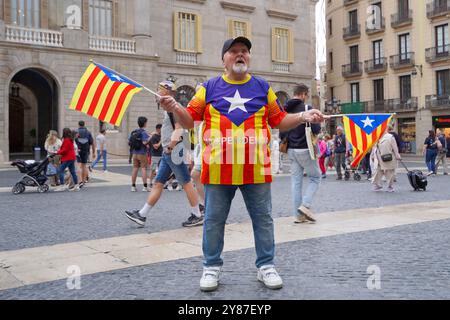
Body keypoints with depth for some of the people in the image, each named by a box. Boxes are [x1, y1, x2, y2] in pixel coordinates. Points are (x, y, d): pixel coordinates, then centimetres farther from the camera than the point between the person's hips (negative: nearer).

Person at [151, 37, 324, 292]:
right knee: (214, 220, 7)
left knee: (263, 219, 8)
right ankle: (212, 267, 22)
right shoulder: (210, 87, 8)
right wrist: (175, 108, -13)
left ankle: (266, 266, 23)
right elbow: (190, 120, 6)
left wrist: (303, 117, -2)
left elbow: (279, 121, 12)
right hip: (218, 168, -1)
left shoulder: (263, 87, 11)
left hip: (256, 168, 1)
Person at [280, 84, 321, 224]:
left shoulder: (285, 110, 7)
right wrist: (318, 126, 4)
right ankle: (305, 205, -8)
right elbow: (316, 129, -17)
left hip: (291, 150, 6)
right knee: (315, 177, 8)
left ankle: (299, 215, 9)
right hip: (305, 149, -6)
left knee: (296, 181, 8)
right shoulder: (306, 108, -12)